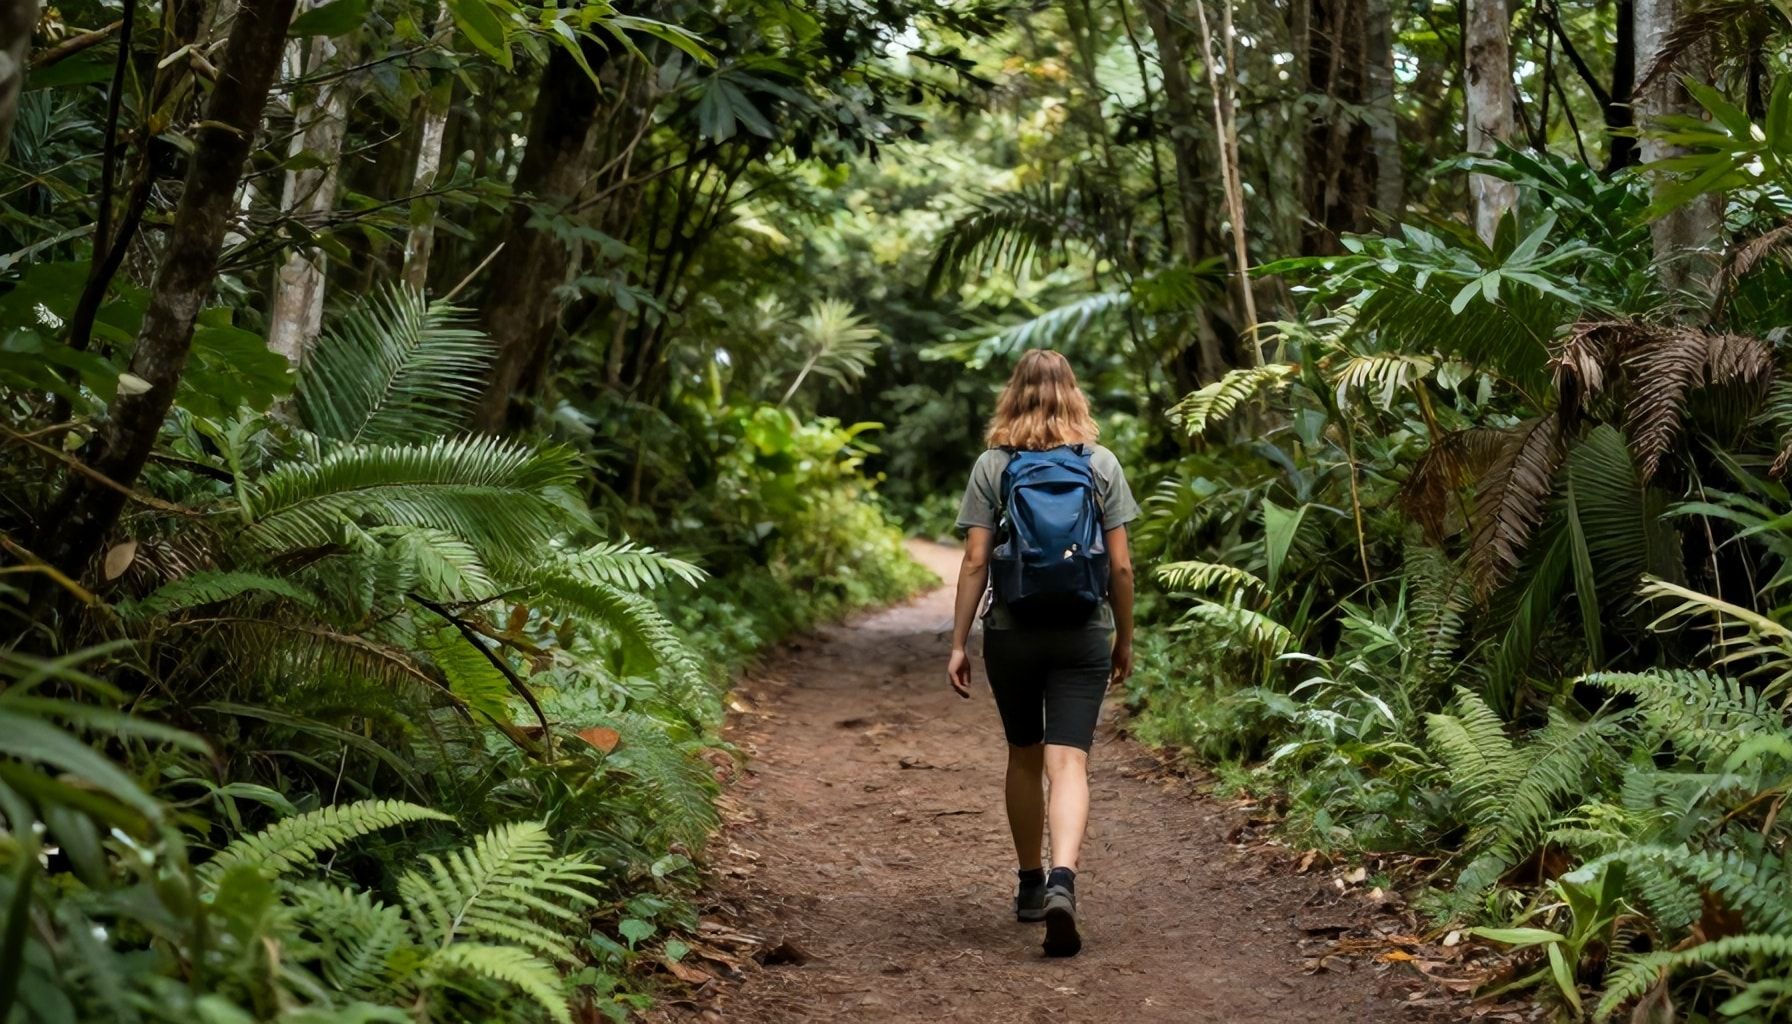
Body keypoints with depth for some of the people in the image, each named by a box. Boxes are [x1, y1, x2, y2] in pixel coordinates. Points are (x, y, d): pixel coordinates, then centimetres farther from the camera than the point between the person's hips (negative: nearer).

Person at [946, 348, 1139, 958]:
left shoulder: (991, 467, -1)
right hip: (1083, 634, -1)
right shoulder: (1101, 464, 0)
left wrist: (958, 643, 0)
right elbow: (1120, 564, -1)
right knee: (1068, 763, -4)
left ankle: (1031, 885, 28)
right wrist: (1125, 638, 10)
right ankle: (1062, 880, -25)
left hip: (1010, 632, 1)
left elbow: (975, 561, -5)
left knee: (1024, 756, 17)